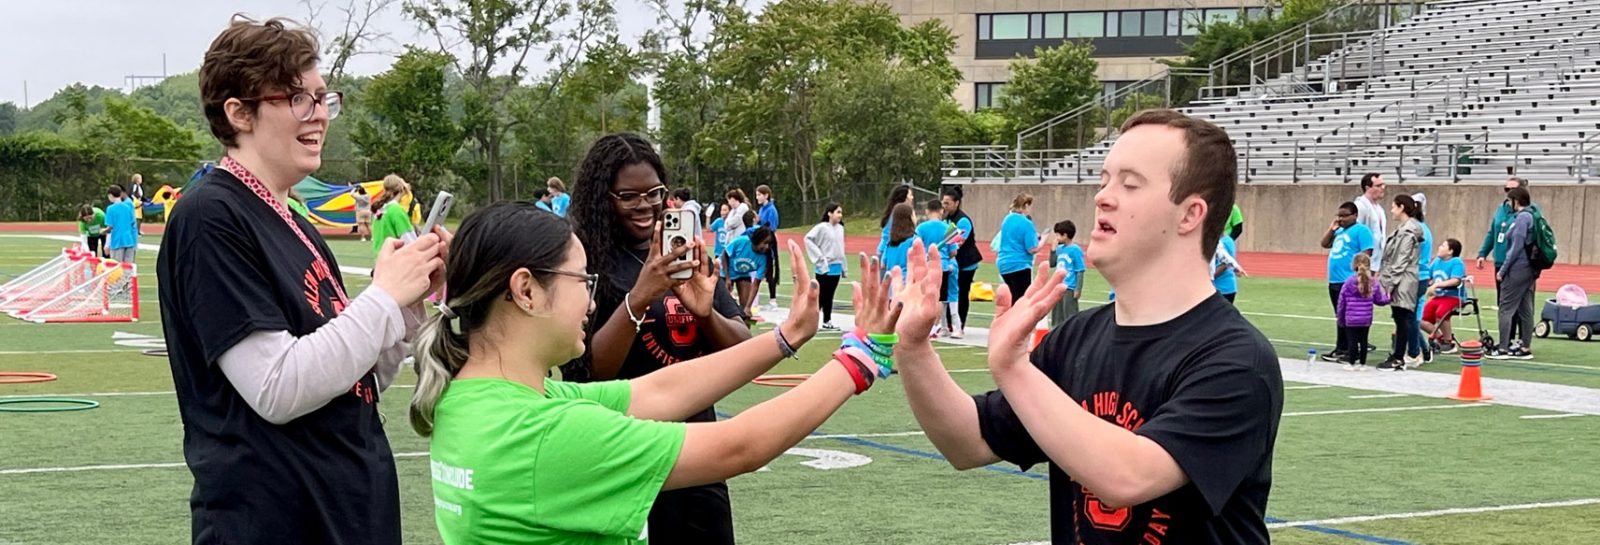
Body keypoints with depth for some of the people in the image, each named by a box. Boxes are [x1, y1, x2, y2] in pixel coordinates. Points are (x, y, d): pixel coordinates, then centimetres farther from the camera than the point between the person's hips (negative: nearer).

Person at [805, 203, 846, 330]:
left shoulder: (840, 228, 9)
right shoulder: (822, 227, -11)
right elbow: (808, 239, -16)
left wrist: (843, 266, 14)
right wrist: (819, 257, -16)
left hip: (836, 267, 6)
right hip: (825, 268, -6)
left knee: (829, 296, 12)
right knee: (821, 295, -2)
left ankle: (827, 322, 18)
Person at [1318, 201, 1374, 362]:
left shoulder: (1361, 230, -8)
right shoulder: (1339, 231, 17)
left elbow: (1366, 256, -14)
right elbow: (1324, 244, 20)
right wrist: (1332, 228, 9)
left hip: (1349, 282, -9)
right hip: (1335, 281, 9)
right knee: (1340, 317, 15)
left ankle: (1345, 351, -3)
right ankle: (1340, 349, 22)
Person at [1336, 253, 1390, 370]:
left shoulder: (1348, 283, -10)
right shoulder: (1373, 284, -1)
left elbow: (1341, 303, -4)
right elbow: (1379, 300, 10)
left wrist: (1339, 317, 8)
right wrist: (1387, 297, 32)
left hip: (1351, 319, -3)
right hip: (1366, 320, 3)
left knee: (1352, 340, 2)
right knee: (1363, 340, 10)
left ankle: (1351, 363, 4)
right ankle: (1362, 364, 14)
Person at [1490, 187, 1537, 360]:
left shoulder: (1522, 218, -14)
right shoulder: (1531, 216, 13)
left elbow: (1516, 247, -18)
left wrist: (1503, 270, -12)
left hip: (1517, 269, -9)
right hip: (1529, 269, 9)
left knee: (1506, 308, -5)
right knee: (1525, 309, 11)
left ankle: (1503, 349, -6)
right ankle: (1525, 347, 14)